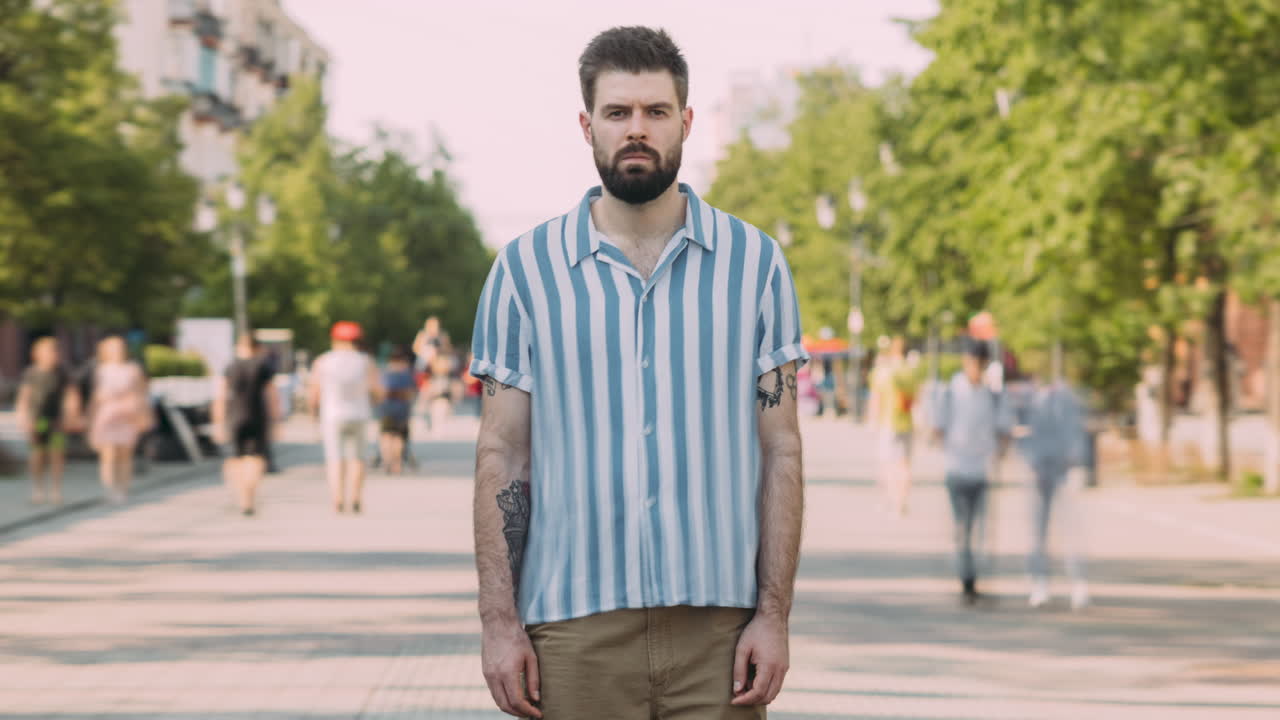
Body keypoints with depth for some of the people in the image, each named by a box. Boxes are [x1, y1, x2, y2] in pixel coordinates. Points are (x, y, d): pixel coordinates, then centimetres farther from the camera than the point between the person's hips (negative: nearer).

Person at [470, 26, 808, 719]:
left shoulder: (754, 261, 6)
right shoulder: (525, 268, 5)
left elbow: (780, 450, 5)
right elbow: (502, 456, 4)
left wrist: (774, 614, -3)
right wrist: (498, 622, -3)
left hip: (717, 626, 0)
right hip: (574, 627, 0)